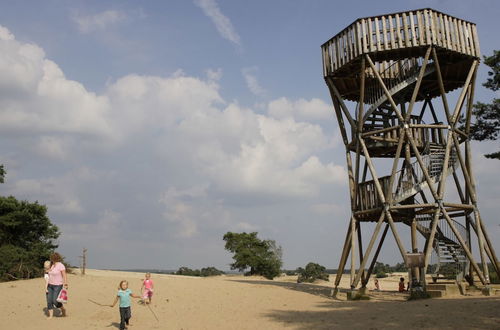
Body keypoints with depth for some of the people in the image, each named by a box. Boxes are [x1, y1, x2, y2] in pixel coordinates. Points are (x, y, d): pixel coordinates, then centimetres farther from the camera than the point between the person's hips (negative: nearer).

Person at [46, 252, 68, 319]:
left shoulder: (60, 265, -14)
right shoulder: (52, 265, 11)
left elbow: (64, 276, -17)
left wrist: (65, 284, -26)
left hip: (58, 286, -8)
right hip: (50, 285, 8)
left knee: (55, 301, -12)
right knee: (49, 301, -1)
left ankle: (63, 309, 13)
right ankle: (50, 315, 3)